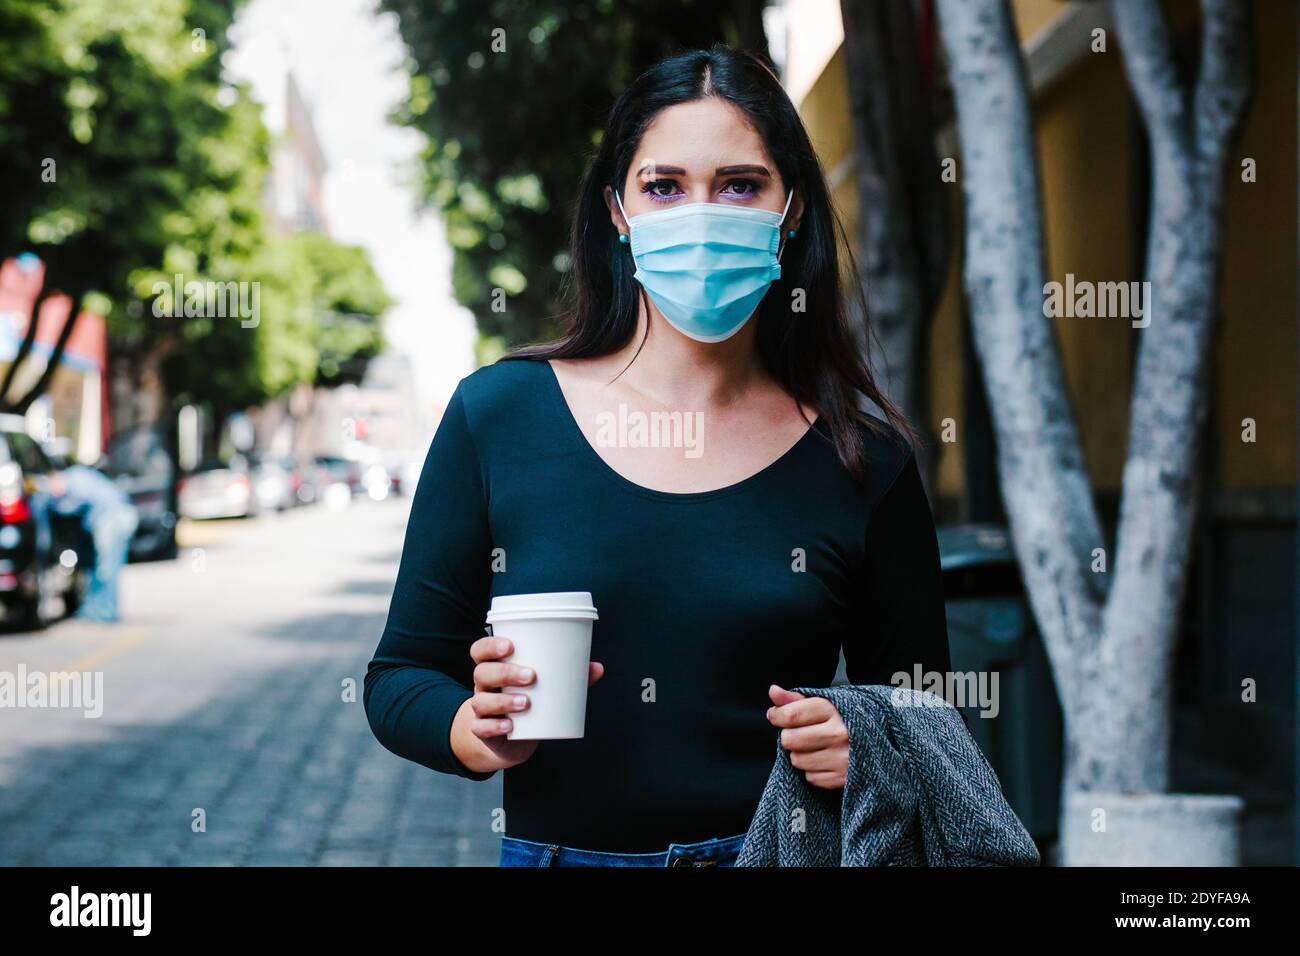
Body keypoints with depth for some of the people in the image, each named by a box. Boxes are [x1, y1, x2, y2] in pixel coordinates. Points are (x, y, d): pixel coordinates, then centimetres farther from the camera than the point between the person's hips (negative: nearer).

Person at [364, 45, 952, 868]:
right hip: (554, 850, -3)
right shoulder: (498, 415, -3)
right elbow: (401, 676, 2)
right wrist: (477, 730, -18)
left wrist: (860, 748, -15)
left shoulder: (864, 462, -3)